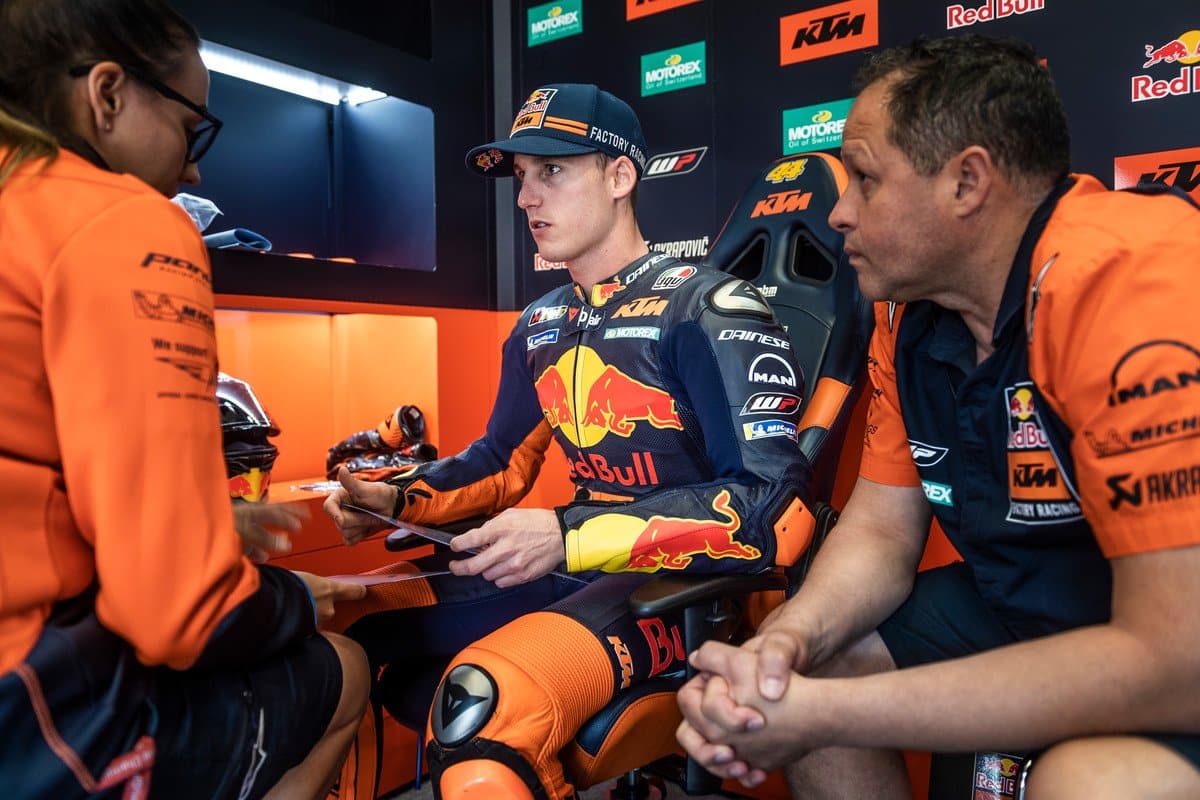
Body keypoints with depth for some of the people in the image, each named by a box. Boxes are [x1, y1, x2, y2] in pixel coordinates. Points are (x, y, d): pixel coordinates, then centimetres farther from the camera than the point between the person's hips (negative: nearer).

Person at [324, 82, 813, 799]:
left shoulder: (707, 309, -11)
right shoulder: (540, 327, 12)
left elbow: (774, 507, -20)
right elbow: (502, 463, 22)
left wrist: (569, 536, -25)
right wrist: (396, 499, 3)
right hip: (576, 565, 7)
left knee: (487, 707, -35)